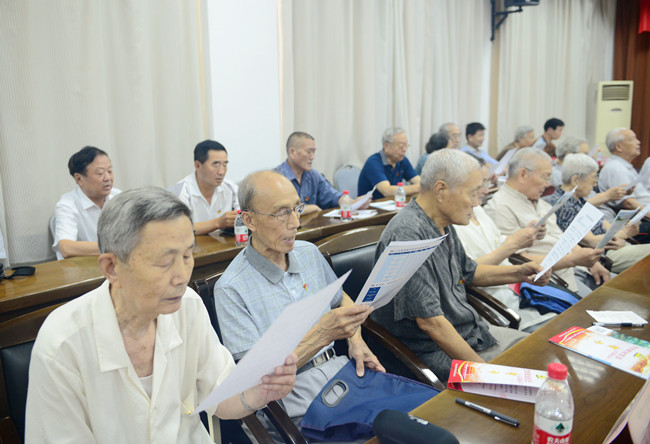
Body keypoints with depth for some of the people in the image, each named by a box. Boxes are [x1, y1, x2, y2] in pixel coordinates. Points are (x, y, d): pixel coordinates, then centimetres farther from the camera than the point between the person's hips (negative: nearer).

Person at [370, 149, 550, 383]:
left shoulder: (442, 224, 5)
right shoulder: (408, 234, -27)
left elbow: (468, 271, 24)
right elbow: (430, 322, -28)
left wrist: (519, 272, 12)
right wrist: (481, 367, -21)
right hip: (434, 350, -10)